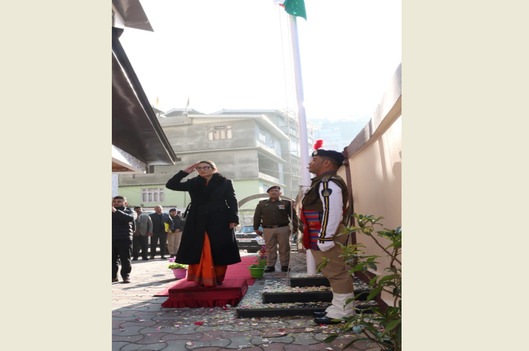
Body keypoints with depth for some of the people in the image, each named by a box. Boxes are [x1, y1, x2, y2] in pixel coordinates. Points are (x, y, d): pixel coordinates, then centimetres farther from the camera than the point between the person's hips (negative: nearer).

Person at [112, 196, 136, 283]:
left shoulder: (129, 212, 7)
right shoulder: (111, 212, 17)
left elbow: (130, 218, -17)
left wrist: (116, 211, -26)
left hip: (124, 239, -3)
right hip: (112, 239, 3)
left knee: (125, 259, -1)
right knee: (112, 259, 3)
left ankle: (126, 276, 6)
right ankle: (113, 276, 13)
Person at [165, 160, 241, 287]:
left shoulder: (226, 183, 7)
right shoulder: (192, 183, 12)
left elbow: (232, 201, 3)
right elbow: (171, 185, 7)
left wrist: (234, 219, -8)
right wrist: (185, 172, 0)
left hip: (220, 222, -1)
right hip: (197, 222, 2)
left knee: (219, 251, 1)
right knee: (200, 252, -2)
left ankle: (218, 278, 15)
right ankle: (203, 279, 7)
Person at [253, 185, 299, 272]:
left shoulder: (286, 203, 9)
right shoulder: (262, 204, 13)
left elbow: (293, 215, 10)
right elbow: (257, 217, 14)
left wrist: (294, 227, 5)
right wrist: (256, 228, 10)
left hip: (283, 229, -1)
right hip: (268, 230, 1)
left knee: (284, 248, 2)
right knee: (270, 249, 4)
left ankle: (285, 265, 13)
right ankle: (270, 266, 13)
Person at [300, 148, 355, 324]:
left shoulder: (328, 183, -16)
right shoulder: (323, 182, 18)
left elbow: (332, 212, -24)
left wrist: (325, 239, -25)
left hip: (327, 236, -11)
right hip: (323, 237, 11)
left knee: (335, 272, -2)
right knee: (334, 273, 17)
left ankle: (343, 312, 9)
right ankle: (340, 308, 29)